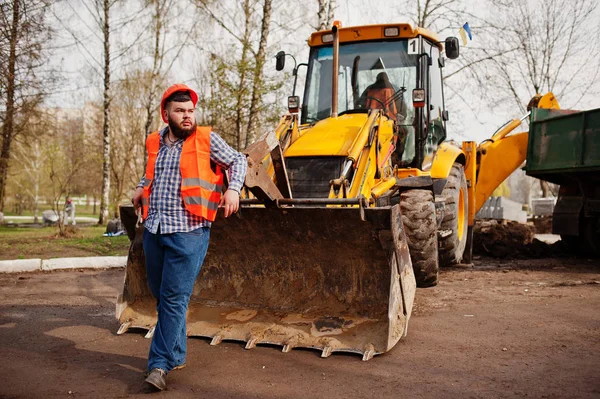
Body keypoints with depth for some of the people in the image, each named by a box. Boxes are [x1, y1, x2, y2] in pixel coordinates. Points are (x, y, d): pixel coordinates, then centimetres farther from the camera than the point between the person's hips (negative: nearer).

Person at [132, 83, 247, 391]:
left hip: (187, 232, -6)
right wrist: (141, 188, 15)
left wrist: (233, 188, -12)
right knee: (161, 297, 14)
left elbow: (238, 161, 5)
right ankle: (176, 355, 29)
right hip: (154, 231, 6)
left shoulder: (206, 139, -2)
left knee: (174, 299, -7)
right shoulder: (155, 143, 13)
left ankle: (160, 363, 2)